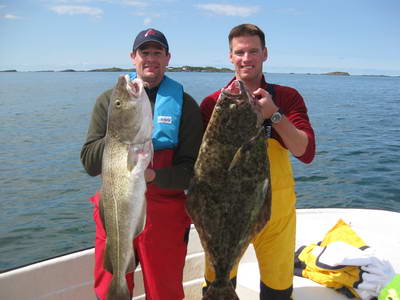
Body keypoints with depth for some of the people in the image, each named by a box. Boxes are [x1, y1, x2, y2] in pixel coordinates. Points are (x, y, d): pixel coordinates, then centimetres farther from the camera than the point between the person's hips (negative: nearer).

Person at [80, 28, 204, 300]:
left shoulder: (184, 103, -1)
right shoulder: (109, 99, 5)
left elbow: (192, 168, -5)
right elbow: (88, 161, -3)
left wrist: (154, 176, -22)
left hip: (164, 214, -1)